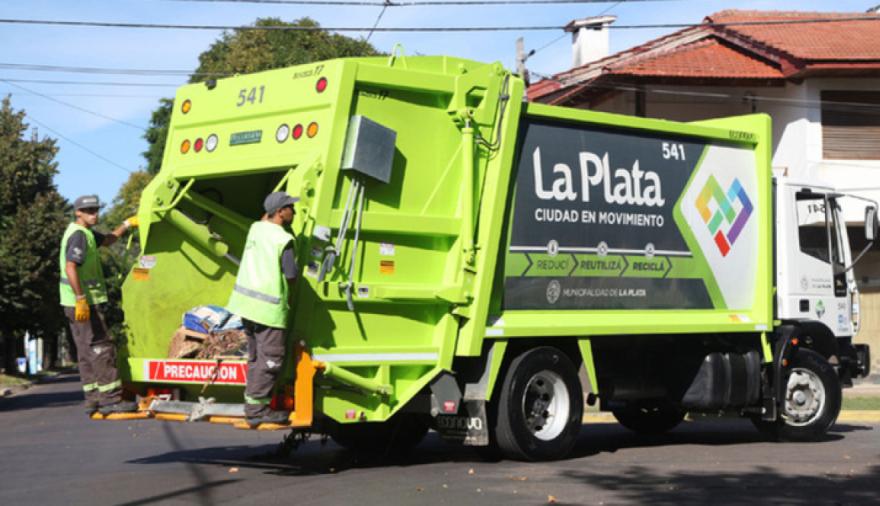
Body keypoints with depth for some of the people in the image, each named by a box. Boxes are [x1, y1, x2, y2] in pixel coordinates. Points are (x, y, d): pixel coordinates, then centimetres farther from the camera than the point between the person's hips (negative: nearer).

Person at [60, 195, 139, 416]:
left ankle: (93, 399, 15)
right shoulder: (79, 235, -16)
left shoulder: (85, 232, 16)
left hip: (82, 302, 11)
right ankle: (110, 399, -10)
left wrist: (128, 224, 21)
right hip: (83, 303, -11)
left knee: (87, 352, 12)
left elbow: (107, 240, 32)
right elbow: (70, 268, -25)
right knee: (101, 349, -9)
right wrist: (81, 299, -28)